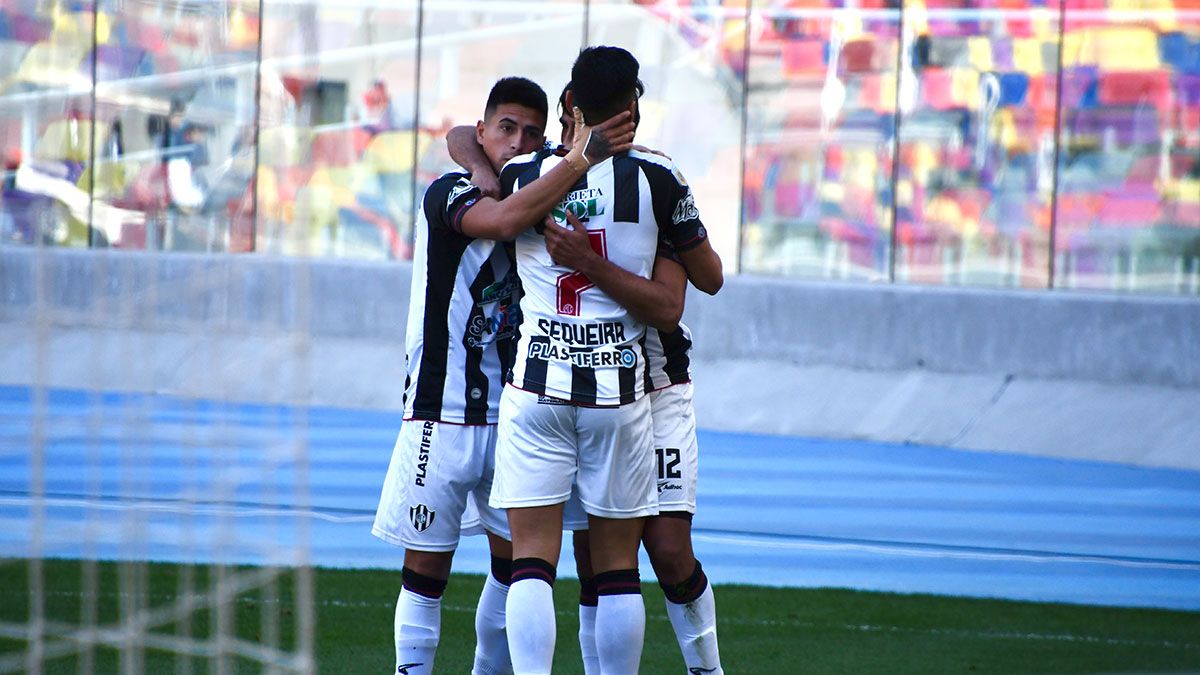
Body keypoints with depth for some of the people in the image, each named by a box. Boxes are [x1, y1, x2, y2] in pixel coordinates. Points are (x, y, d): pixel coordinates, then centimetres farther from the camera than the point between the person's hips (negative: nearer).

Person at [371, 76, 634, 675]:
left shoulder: (541, 196, 11)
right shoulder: (449, 194, -8)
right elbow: (504, 220, -31)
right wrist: (580, 160, -30)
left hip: (514, 415, 6)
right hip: (443, 416, -6)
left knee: (516, 559, 9)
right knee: (426, 568, -2)